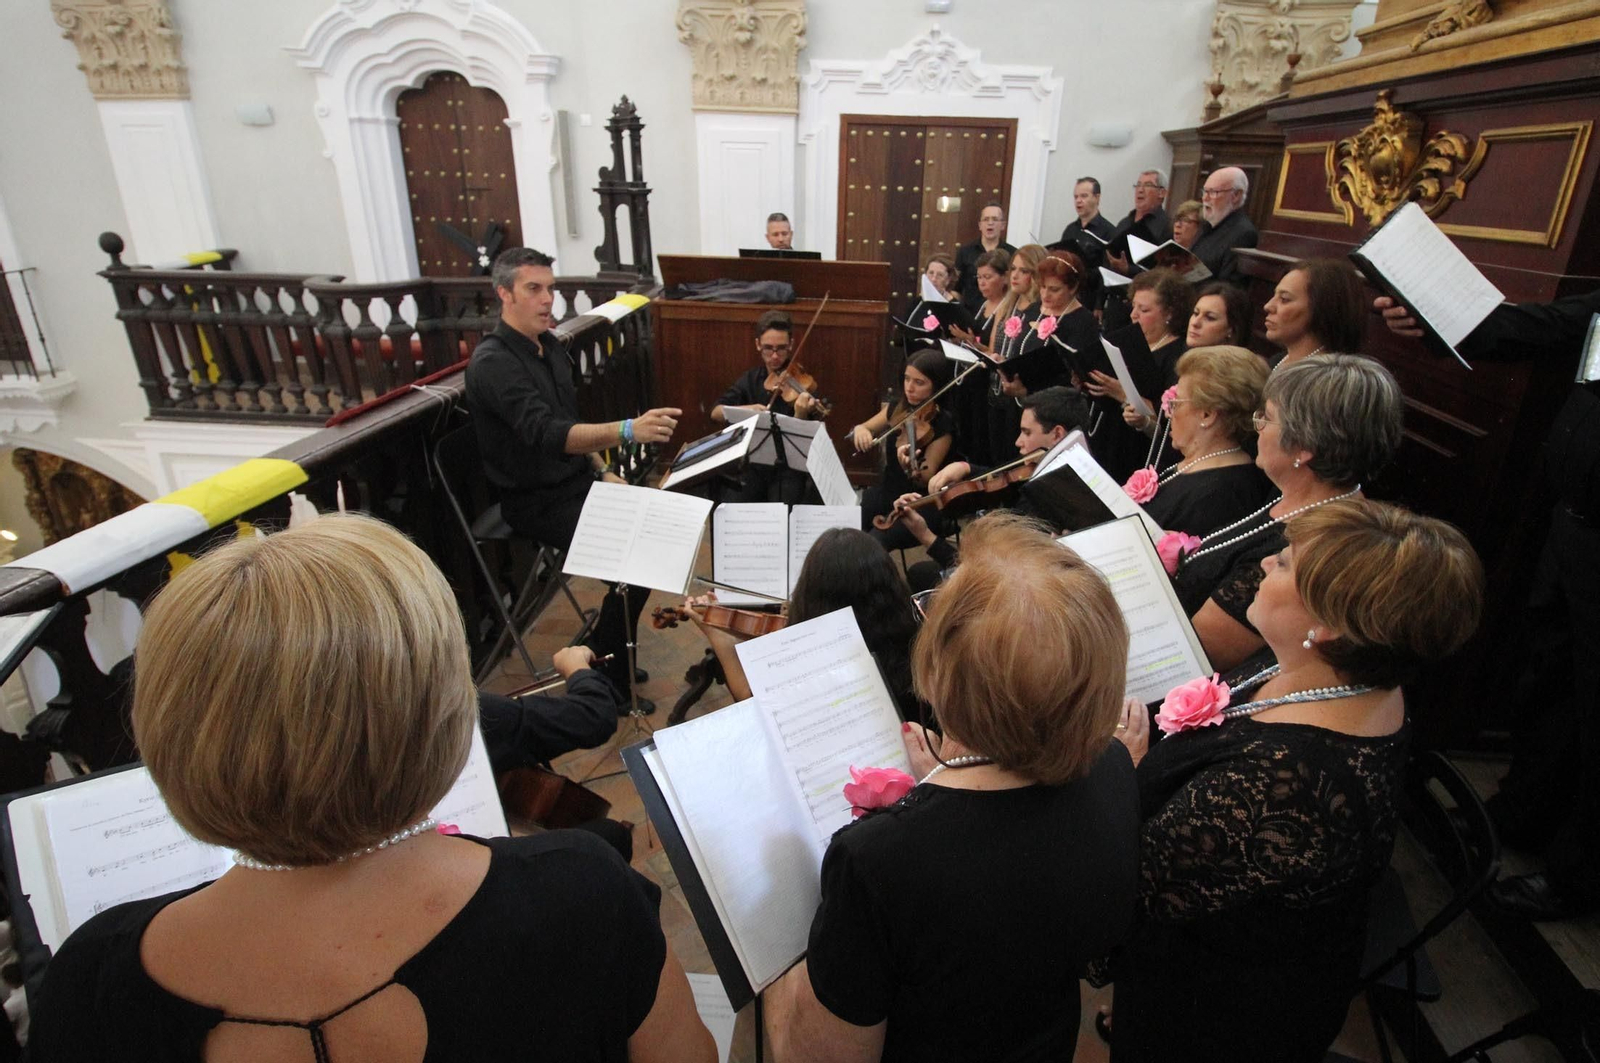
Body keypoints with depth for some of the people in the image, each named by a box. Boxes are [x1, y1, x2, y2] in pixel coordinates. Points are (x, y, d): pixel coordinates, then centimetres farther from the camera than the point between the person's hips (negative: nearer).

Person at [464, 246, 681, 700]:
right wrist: (628, 430, -47)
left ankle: (614, 639, 13)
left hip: (578, 480, 8)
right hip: (537, 502, -8)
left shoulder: (552, 346, 8)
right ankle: (606, 675, -4)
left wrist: (602, 471, 6)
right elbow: (545, 433, -35)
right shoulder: (493, 363, -20)